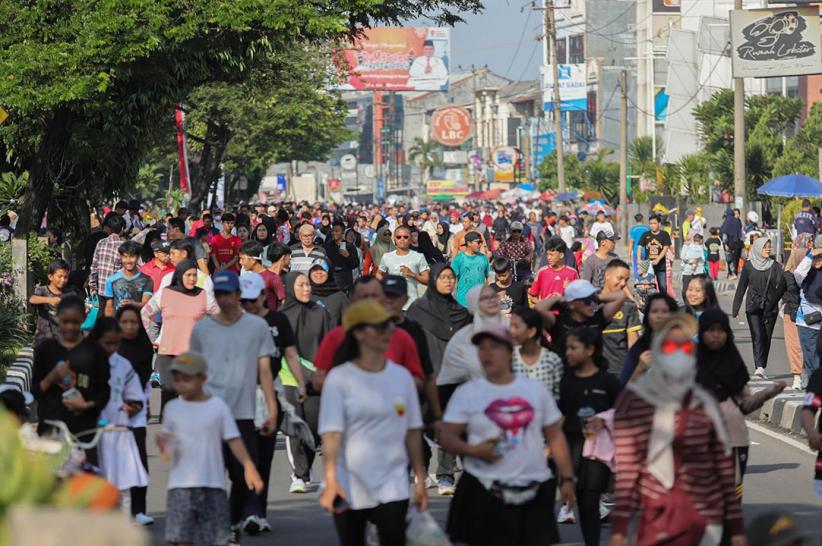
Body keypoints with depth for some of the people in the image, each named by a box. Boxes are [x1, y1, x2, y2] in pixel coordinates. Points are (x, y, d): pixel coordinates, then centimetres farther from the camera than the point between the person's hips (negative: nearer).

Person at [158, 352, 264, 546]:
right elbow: (167, 452, 9)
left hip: (213, 486, -1)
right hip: (180, 486, 1)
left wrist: (249, 466, -15)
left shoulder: (218, 407, 0)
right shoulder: (173, 408, 6)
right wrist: (162, 444, -14)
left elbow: (234, 440, -2)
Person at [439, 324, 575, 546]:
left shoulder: (536, 390, 9)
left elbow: (555, 435, 12)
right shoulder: (467, 393, 2)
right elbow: (447, 436, -1)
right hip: (485, 494, -2)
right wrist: (473, 450, -20)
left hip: (534, 491, 2)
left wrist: (567, 477, 5)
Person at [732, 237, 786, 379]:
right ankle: (760, 367, -24)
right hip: (753, 308, -1)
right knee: (758, 337, -14)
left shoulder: (775, 266, 4)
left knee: (766, 338, 4)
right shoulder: (748, 266, 4)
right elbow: (741, 288, 8)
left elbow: (781, 286, -5)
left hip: (771, 308, 1)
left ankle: (761, 368, 14)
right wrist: (736, 308, 5)